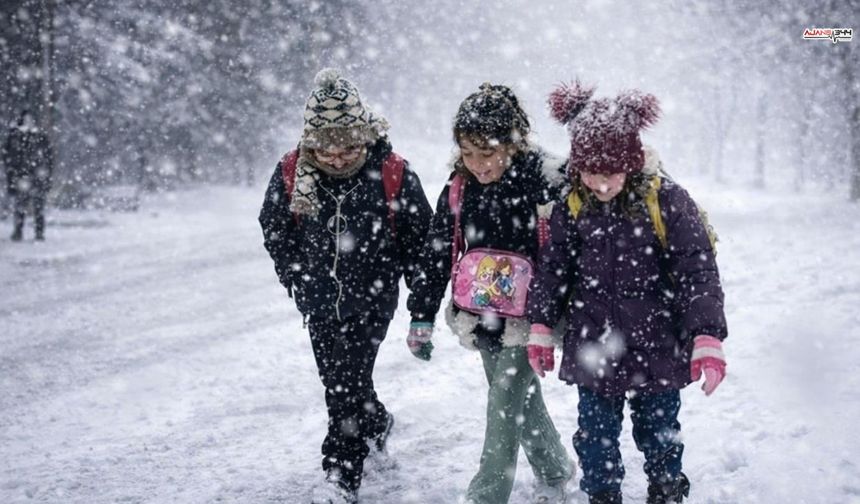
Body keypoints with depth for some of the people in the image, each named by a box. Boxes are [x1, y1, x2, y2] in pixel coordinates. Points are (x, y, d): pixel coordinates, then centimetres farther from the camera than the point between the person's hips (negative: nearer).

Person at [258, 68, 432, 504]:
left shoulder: (392, 174, -15)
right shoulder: (291, 174, -9)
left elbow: (420, 235, -3)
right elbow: (275, 232, 7)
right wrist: (297, 279, 5)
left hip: (372, 297, -4)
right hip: (320, 302, 4)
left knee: (348, 383, -9)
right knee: (336, 381, 17)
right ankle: (375, 424, 47)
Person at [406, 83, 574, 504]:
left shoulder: (544, 180, -16)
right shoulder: (459, 188, 0)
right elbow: (436, 255, 5)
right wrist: (421, 318, 5)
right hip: (483, 318, 6)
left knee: (505, 406, -7)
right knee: (523, 401, 18)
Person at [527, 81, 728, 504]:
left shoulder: (666, 201, -13)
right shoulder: (571, 206, -2)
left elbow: (698, 273, -13)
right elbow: (551, 268, 7)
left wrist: (707, 338, -19)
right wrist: (540, 327, 6)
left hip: (657, 349, -2)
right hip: (592, 350, 3)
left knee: (659, 435, 12)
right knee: (596, 439, 10)